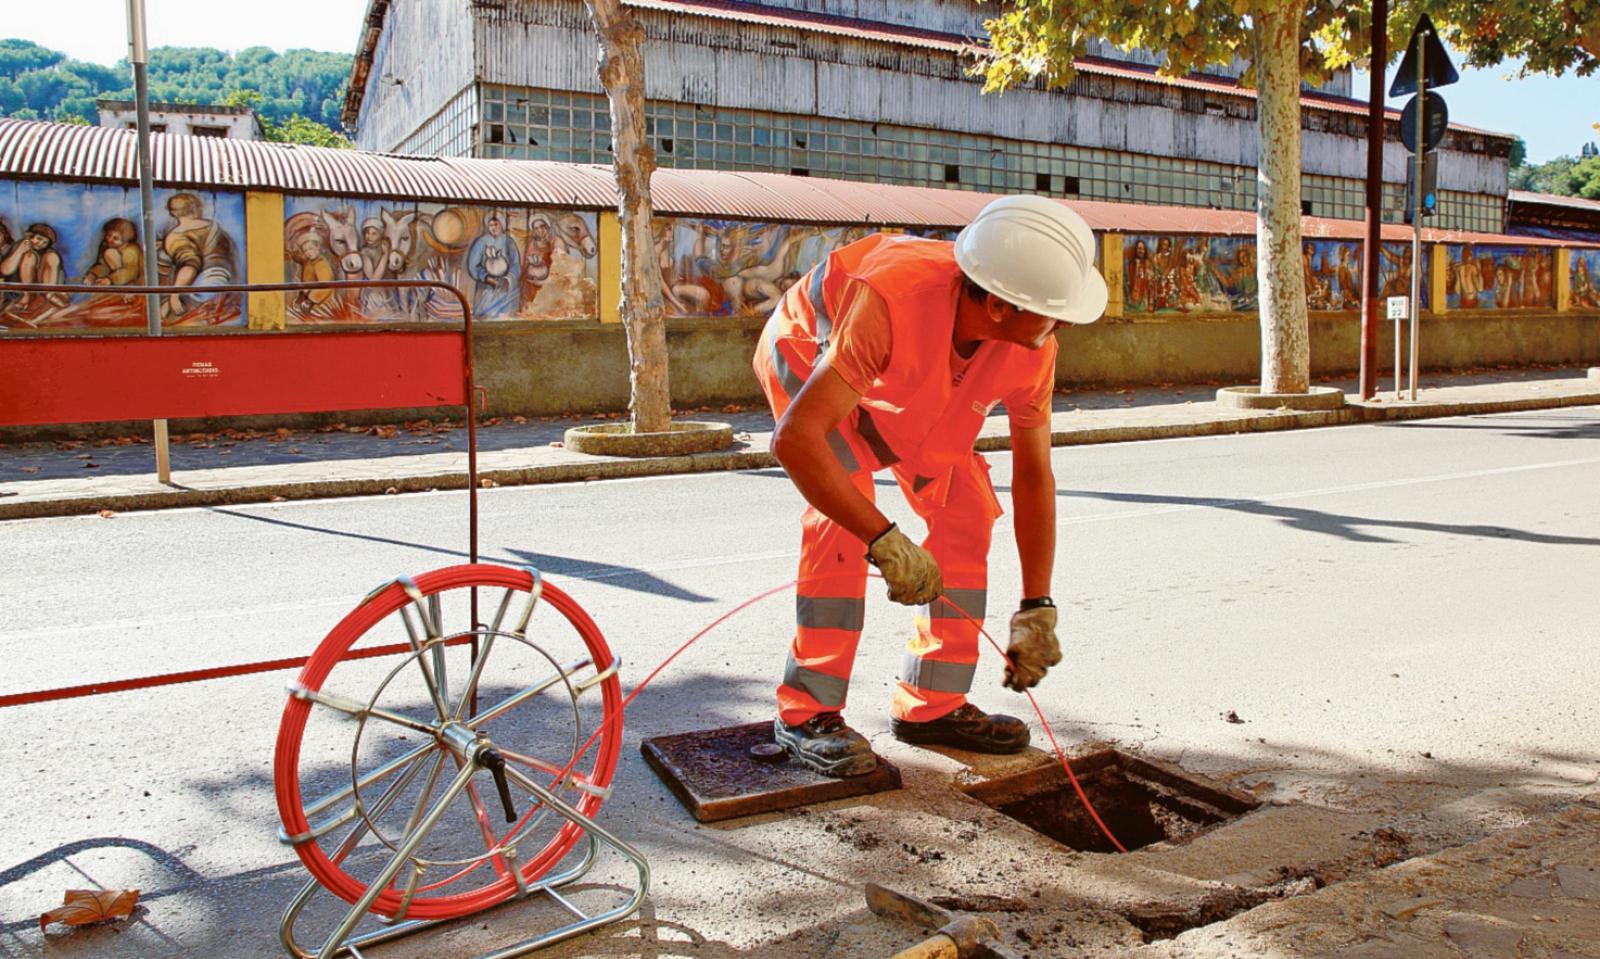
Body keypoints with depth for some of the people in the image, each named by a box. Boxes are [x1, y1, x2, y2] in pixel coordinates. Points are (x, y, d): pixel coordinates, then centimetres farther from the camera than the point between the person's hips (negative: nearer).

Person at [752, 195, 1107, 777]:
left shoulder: (1032, 349, -26)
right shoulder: (892, 299, -45)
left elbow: (1034, 475, -17)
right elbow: (795, 438, -50)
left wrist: (1036, 609, -17)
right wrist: (883, 539, -51)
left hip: (910, 395, 6)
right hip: (809, 354, -5)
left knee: (965, 511, -6)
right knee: (843, 515, -25)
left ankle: (932, 704, 5)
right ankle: (807, 711, -12)